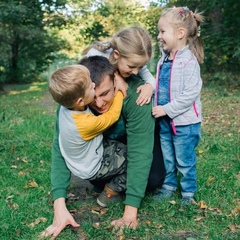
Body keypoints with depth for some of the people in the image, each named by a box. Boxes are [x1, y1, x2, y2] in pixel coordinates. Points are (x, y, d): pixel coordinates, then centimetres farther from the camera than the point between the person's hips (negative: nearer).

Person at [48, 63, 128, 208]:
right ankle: (111, 192, 11)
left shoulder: (67, 105, -21)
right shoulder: (87, 123, -39)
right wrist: (120, 91, -12)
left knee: (123, 147, 18)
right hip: (92, 168, -7)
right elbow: (113, 115, -23)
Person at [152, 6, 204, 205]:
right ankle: (169, 186, 36)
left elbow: (191, 94, -23)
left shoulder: (189, 61, -18)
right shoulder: (164, 59, 6)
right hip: (165, 121, 7)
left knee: (185, 160, 7)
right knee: (167, 158, 19)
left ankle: (188, 192, 25)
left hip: (184, 122, -7)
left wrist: (166, 109, -21)